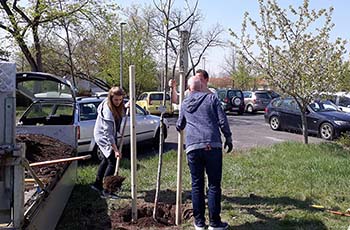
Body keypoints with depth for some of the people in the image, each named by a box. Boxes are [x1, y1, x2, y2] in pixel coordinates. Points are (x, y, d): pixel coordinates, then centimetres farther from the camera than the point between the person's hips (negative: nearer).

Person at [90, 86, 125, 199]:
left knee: (106, 159, 21)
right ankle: (105, 191, -6)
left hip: (109, 136, 10)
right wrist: (115, 149, -34)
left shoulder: (117, 106, -7)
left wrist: (124, 107, -1)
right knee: (112, 162, -12)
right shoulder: (107, 110, -32)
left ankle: (97, 184, 37)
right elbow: (108, 133, -33)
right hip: (103, 136, -10)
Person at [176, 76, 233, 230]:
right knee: (214, 185, 4)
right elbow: (222, 120, -1)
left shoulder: (184, 104, 17)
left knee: (197, 185, 10)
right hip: (212, 146, -2)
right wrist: (228, 138, 11)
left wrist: (178, 128, 55)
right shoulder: (211, 98, 7)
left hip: (192, 148, 3)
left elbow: (180, 125, 32)